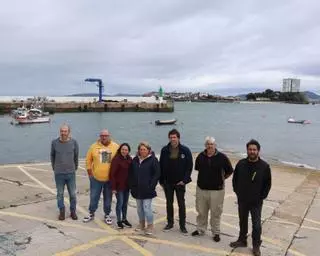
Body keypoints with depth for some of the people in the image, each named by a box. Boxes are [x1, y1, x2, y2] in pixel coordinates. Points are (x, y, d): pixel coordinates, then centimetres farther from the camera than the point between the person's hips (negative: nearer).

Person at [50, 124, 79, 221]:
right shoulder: (54, 142, -6)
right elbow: (52, 156, 8)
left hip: (71, 173, 0)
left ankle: (73, 211, 27)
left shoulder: (74, 142, -7)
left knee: (73, 194, 9)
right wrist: (54, 167, 12)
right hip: (59, 174, 0)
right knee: (60, 194, 12)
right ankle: (62, 211, 28)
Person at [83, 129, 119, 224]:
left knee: (108, 198, 13)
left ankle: (107, 215, 29)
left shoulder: (116, 147, -7)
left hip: (110, 179, 0)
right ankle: (91, 214, 31)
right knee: (94, 197, 12)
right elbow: (88, 160, 5)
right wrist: (89, 171, 2)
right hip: (96, 178, 1)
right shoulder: (94, 146, -4)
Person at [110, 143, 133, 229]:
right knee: (120, 203, 2)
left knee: (125, 203, 15)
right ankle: (119, 220, 16)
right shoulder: (116, 159, -13)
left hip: (127, 185, 6)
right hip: (119, 186, -6)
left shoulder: (129, 159, 4)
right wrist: (113, 187, -15)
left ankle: (124, 219, 29)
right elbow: (112, 174, -14)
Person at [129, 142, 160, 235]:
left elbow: (157, 174, -8)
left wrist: (151, 186, -13)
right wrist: (132, 185, 7)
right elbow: (131, 174, 15)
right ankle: (141, 224, 29)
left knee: (147, 207, -6)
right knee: (139, 207, 14)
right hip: (137, 189, 5)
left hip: (147, 190, -5)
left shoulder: (153, 160, -6)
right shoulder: (135, 160, 9)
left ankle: (150, 226, 9)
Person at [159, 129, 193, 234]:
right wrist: (161, 181, 0)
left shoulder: (185, 150, -7)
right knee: (169, 203, 13)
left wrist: (185, 180, -13)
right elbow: (161, 166, 3)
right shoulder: (164, 150, -1)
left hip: (180, 182, -2)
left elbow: (189, 166, -5)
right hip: (168, 182, 2)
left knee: (181, 204, 7)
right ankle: (170, 223, 27)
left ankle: (182, 225, 17)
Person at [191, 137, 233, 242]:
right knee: (201, 211, 14)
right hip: (201, 189, 3)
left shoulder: (222, 157, -8)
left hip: (216, 190, -3)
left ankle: (216, 233, 21)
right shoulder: (200, 156, 1)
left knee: (216, 213, 5)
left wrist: (221, 178, 7)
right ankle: (200, 229, 31)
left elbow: (229, 171, 4)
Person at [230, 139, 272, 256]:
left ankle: (256, 246, 19)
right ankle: (242, 240, 36)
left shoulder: (264, 166, -10)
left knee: (256, 225, 3)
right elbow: (235, 179, 8)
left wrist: (262, 197, -5)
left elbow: (267, 184, -3)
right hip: (242, 200, 3)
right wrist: (237, 192, 4)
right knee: (242, 222, 18)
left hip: (256, 202, -3)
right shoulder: (241, 164, -3)